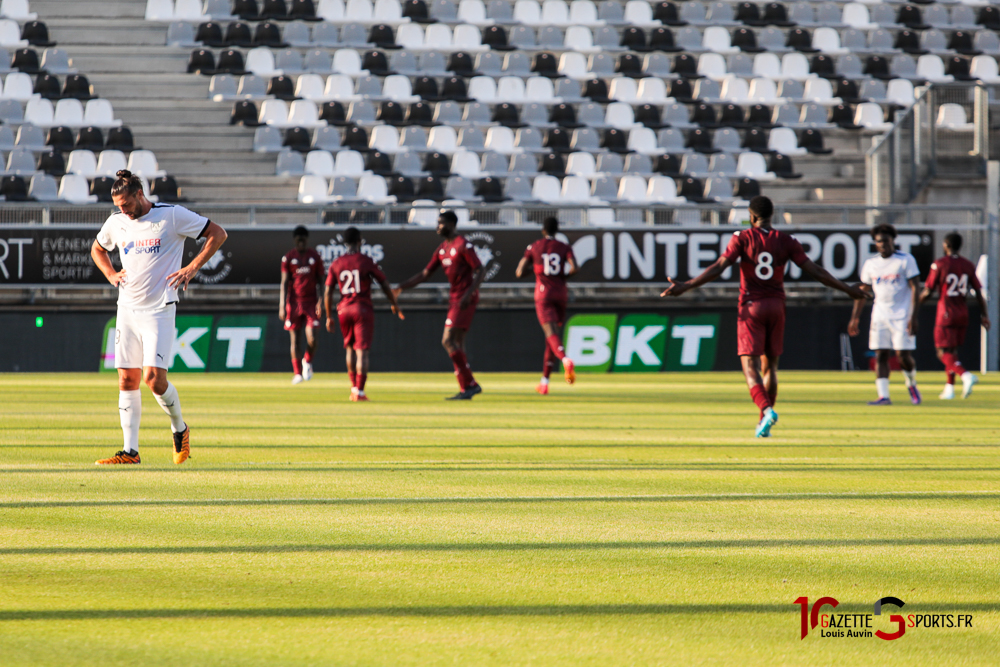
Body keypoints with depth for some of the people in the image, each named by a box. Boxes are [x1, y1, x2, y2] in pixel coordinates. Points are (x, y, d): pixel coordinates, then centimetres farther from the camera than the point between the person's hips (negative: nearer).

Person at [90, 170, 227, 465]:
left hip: (159, 310, -5)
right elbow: (97, 249, 28)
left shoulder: (172, 216, -7)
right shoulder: (116, 223, 8)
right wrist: (111, 274, 9)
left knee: (154, 378, -14)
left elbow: (217, 234, -2)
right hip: (127, 309, 5)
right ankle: (130, 450, 6)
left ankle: (179, 429, 12)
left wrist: (192, 268, -9)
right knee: (127, 380, 2)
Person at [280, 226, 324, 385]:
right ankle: (297, 373, 8)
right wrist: (282, 306, -6)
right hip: (294, 301, 0)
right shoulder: (288, 257, 1)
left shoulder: (315, 256, 4)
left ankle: (307, 361, 18)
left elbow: (320, 280, 7)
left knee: (312, 338, -11)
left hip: (311, 301, 0)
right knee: (294, 338, 0)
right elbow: (284, 282, 0)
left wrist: (320, 302, -3)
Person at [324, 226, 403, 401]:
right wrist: (394, 305, 14)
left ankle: (354, 387, 23)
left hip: (344, 310, 4)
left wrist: (329, 316, 9)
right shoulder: (366, 262, -6)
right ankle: (359, 392, -11)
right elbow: (385, 285, -1)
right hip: (363, 309, -4)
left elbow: (328, 292, 2)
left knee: (350, 348, 20)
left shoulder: (336, 264, 3)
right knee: (362, 351, -5)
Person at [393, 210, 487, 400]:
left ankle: (468, 385, -12)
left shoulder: (463, 246, -12)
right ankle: (468, 386, 12)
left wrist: (469, 293, -26)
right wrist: (402, 287, 7)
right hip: (454, 298, 9)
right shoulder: (442, 249, 14)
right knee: (457, 344, 8)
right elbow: (425, 273, 17)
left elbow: (481, 270, -15)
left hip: (465, 298, -9)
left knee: (448, 341, -15)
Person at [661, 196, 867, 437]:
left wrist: (684, 287, -12)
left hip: (751, 307, -3)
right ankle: (764, 423, 13)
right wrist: (847, 289, 12)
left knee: (750, 365, -5)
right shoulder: (786, 241, 4)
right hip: (776, 306, 3)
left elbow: (718, 268, -13)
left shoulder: (742, 238, -4)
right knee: (770, 365, 14)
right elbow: (814, 270, 3)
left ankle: (766, 409, -29)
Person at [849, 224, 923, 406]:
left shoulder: (905, 260, -3)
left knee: (903, 354, -8)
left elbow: (915, 288, -7)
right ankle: (883, 396, -7)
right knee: (880, 355, -5)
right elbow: (863, 290, 18)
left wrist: (913, 317, -15)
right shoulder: (870, 264, 10)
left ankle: (911, 384, 20)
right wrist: (855, 317, 13)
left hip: (902, 315, -4)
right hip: (880, 315, 4)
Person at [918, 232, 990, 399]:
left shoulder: (939, 265, -9)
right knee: (952, 350, 19)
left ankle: (966, 376, -30)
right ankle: (949, 388, 20)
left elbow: (927, 292, -9)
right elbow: (979, 292, 4)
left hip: (946, 314, -6)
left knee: (944, 353, -6)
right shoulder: (968, 265, 5)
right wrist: (984, 315, 10)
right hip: (963, 314, 6)